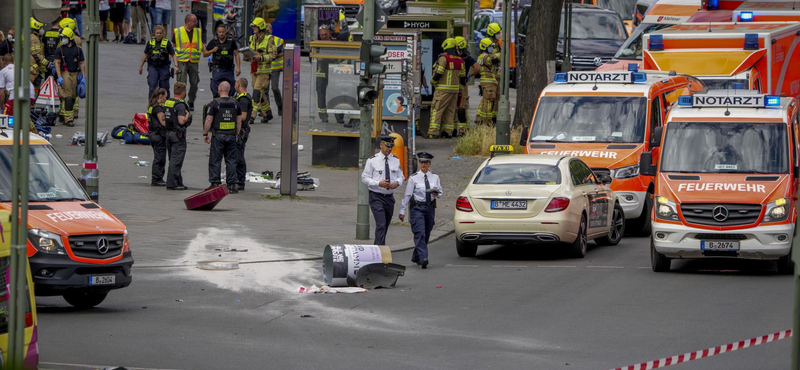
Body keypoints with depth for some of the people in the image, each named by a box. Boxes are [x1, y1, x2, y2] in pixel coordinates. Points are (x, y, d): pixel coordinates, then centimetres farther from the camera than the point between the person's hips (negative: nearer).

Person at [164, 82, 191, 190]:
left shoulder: (167, 103, 9)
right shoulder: (180, 105, -18)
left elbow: (164, 119, 15)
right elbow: (181, 121, -25)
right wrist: (188, 115, -8)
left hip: (168, 132, 9)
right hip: (178, 135, -9)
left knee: (173, 160, 14)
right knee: (176, 160, -5)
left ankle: (178, 182, 20)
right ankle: (172, 184, -6)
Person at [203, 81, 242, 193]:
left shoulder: (214, 103, -8)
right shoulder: (235, 103, 6)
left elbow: (208, 121, -9)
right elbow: (239, 122, 9)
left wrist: (205, 134, 2)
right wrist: (236, 134, 18)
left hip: (218, 136, -4)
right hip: (231, 136, 4)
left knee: (215, 161, 2)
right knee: (231, 161, 7)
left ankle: (215, 183, 0)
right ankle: (231, 185, 5)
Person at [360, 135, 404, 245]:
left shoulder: (395, 160, 9)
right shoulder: (372, 160, -5)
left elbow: (400, 176, 16)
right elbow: (364, 178, -4)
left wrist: (397, 182, -9)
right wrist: (379, 183, -20)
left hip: (390, 197, 6)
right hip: (376, 197, -6)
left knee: (385, 227, 12)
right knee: (381, 225, -18)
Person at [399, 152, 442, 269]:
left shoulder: (435, 177, 8)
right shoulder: (413, 178, -2)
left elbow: (441, 192, 14)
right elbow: (407, 195, -1)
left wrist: (437, 194, -11)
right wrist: (402, 210, -3)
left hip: (430, 208, 4)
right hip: (417, 208, -4)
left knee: (426, 235, 10)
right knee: (420, 233, -16)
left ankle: (416, 257, 26)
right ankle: (423, 258, -26)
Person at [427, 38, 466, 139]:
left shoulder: (444, 58, -12)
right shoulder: (460, 60, 9)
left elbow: (439, 73, -17)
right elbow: (462, 76, 16)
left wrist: (433, 81, 1)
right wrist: (463, 83, 35)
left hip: (443, 89, -7)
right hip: (455, 89, 7)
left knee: (436, 110, -5)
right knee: (450, 111, 12)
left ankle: (433, 132, -12)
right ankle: (447, 132, 9)